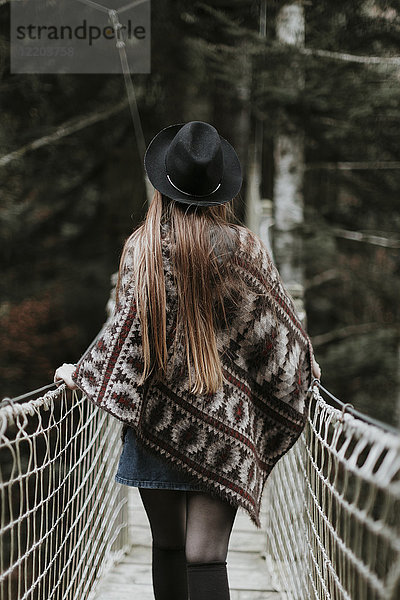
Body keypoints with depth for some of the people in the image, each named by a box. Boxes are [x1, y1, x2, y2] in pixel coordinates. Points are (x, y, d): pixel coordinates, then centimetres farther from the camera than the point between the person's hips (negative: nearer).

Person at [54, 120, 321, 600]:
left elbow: (127, 327, -4)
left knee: (167, 547, 14)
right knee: (207, 557, -4)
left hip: (158, 417, 1)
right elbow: (274, 326, 6)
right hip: (222, 421, -1)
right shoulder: (244, 247, -3)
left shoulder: (142, 247, -3)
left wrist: (82, 372, 11)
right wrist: (305, 365, 25)